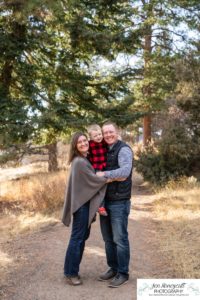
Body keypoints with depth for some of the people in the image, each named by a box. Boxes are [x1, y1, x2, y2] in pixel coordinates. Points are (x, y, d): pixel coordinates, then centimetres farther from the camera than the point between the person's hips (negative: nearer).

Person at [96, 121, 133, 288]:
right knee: (108, 238, 15)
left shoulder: (123, 149, -11)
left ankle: (123, 273, 13)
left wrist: (104, 174, -19)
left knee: (120, 239, 1)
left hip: (119, 202, -7)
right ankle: (113, 268, 28)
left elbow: (125, 171, -26)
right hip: (105, 201, 8)